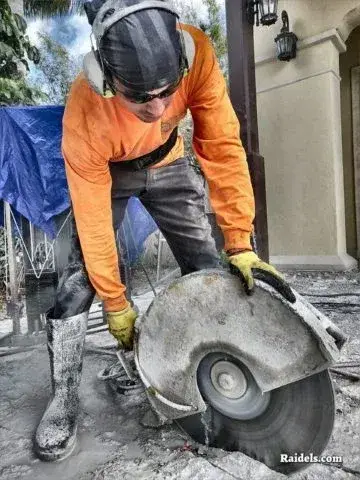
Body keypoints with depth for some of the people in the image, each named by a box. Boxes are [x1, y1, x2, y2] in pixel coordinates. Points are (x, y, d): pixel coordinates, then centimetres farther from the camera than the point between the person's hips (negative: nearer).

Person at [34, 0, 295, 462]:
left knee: (209, 271, -4)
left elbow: (223, 148, -27)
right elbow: (95, 224, -29)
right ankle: (63, 398, 8)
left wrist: (239, 245, -32)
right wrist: (116, 305, -20)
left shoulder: (197, 55, -31)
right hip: (108, 172, -1)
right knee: (79, 281, -13)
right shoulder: (83, 116, -35)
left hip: (167, 163, 2)